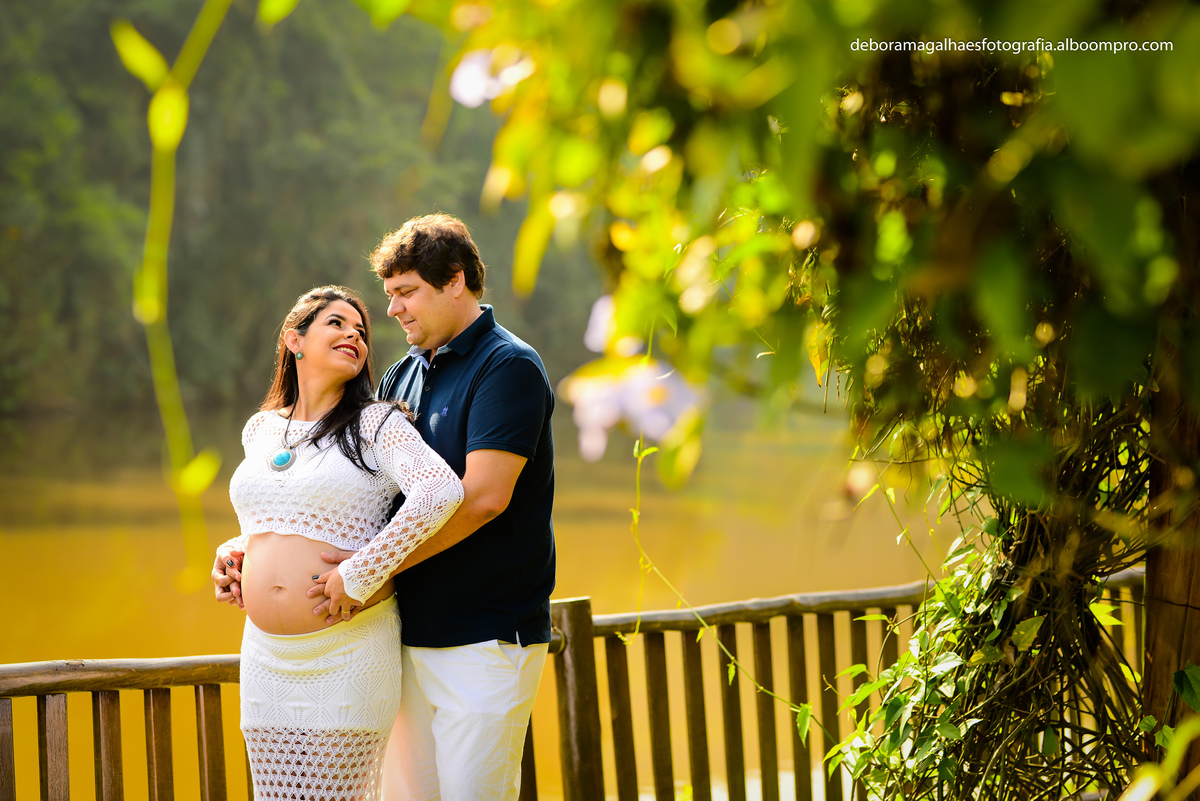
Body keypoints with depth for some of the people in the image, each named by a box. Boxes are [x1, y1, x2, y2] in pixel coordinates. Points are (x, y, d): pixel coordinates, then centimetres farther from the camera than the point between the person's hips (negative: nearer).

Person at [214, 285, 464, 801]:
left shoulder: (375, 425, -3)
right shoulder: (260, 430, 14)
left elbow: (440, 492, -21)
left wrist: (359, 576, -22)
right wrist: (233, 555, 9)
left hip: (349, 656, -5)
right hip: (267, 656, 5)